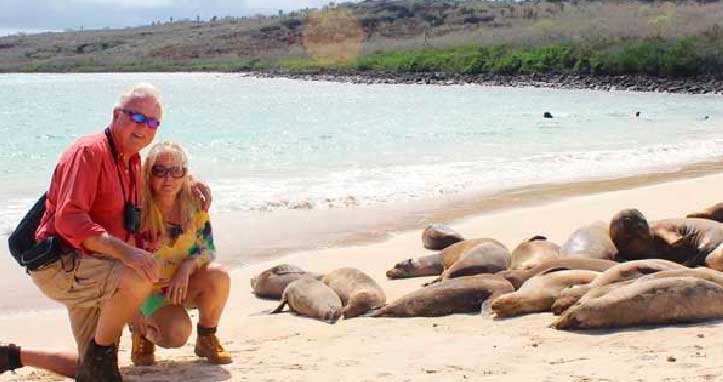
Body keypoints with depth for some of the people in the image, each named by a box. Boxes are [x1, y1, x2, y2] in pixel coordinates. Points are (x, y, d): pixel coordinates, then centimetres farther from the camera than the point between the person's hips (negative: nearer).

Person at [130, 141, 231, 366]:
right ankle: (142, 332, 7)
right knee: (177, 333, -30)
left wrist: (186, 267, -25)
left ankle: (207, 339, -3)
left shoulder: (194, 204, -7)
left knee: (218, 276, -28)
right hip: (148, 290, -4)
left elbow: (208, 250, -3)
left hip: (184, 286, 4)